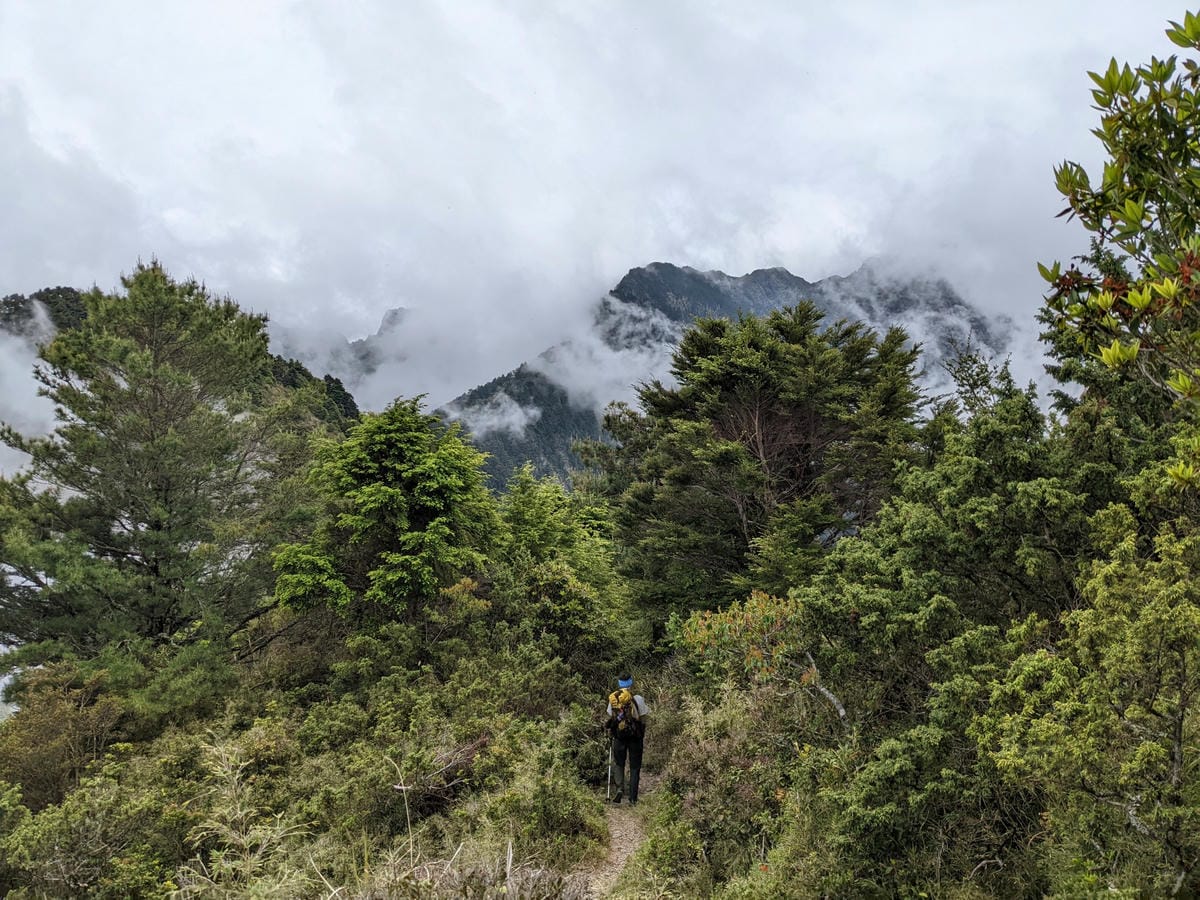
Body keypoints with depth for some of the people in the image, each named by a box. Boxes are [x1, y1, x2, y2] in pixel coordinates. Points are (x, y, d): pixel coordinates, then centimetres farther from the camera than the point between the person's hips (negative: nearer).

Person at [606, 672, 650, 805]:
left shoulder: (613, 698, -3)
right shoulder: (638, 699, -10)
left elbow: (610, 717, 4)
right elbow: (643, 718, -5)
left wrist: (610, 731, 19)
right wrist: (644, 736, 9)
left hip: (619, 735, 1)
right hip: (635, 736, -1)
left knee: (618, 763, 17)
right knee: (635, 767, 9)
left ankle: (620, 788, -6)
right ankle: (633, 799, 9)